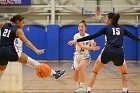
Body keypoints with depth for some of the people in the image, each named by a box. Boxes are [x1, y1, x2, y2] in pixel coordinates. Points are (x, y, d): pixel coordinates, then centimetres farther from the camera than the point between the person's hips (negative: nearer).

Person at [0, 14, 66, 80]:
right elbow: (26, 41, -13)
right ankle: (54, 73, -8)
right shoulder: (18, 30, -1)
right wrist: (36, 50, -20)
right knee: (31, 62, -7)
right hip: (10, 51, -6)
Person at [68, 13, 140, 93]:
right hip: (119, 53, 2)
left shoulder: (107, 28, 12)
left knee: (94, 71, 17)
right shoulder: (122, 29, 19)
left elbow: (92, 36, 6)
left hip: (107, 52, -2)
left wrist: (77, 41, 8)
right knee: (124, 72, 27)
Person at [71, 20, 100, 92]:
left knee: (80, 67, -34)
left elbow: (93, 47, -13)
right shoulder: (76, 36, -12)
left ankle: (82, 86, -22)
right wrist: (91, 47, -40)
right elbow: (81, 46, -26)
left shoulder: (89, 36, -4)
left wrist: (94, 47, -37)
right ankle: (79, 83, 39)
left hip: (85, 56, 0)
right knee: (75, 79, 1)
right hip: (77, 56, 1)